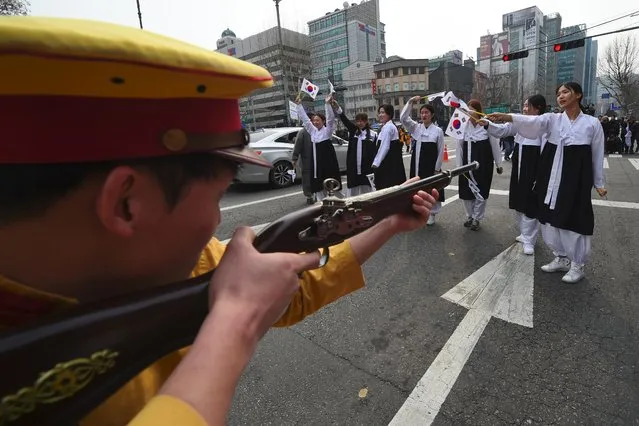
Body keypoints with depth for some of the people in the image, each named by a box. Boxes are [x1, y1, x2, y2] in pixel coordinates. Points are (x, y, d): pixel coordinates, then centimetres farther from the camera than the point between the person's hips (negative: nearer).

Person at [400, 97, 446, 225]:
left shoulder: (438, 130, -3)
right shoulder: (416, 128, 3)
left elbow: (440, 151, -2)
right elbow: (403, 118, -11)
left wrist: (437, 168, -6)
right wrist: (410, 102, -16)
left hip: (431, 165, -2)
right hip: (417, 164, 2)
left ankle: (432, 214, 20)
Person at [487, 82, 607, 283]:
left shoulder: (593, 123, 1)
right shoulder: (553, 119, 4)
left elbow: (597, 154, 6)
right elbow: (531, 121, -17)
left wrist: (599, 183, 8)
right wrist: (504, 116, -36)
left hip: (577, 176, -3)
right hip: (552, 176, 3)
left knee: (574, 220, 1)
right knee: (553, 218, 10)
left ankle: (577, 265, 19)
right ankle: (561, 258, 29)